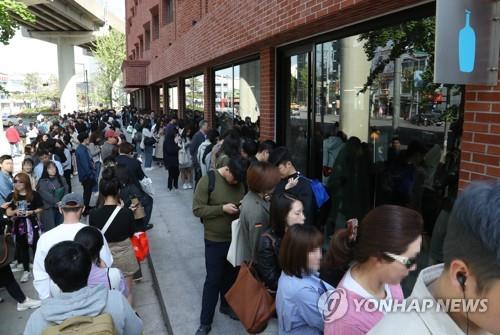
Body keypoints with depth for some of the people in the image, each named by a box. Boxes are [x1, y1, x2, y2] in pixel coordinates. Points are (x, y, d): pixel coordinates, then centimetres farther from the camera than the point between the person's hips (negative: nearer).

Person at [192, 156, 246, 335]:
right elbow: (197, 209, -17)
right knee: (213, 279, 3)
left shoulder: (239, 183, -3)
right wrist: (222, 208, -24)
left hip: (235, 238, 5)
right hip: (215, 240, -4)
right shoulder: (207, 181, -16)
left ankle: (226, 305, 44)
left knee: (231, 275, 20)